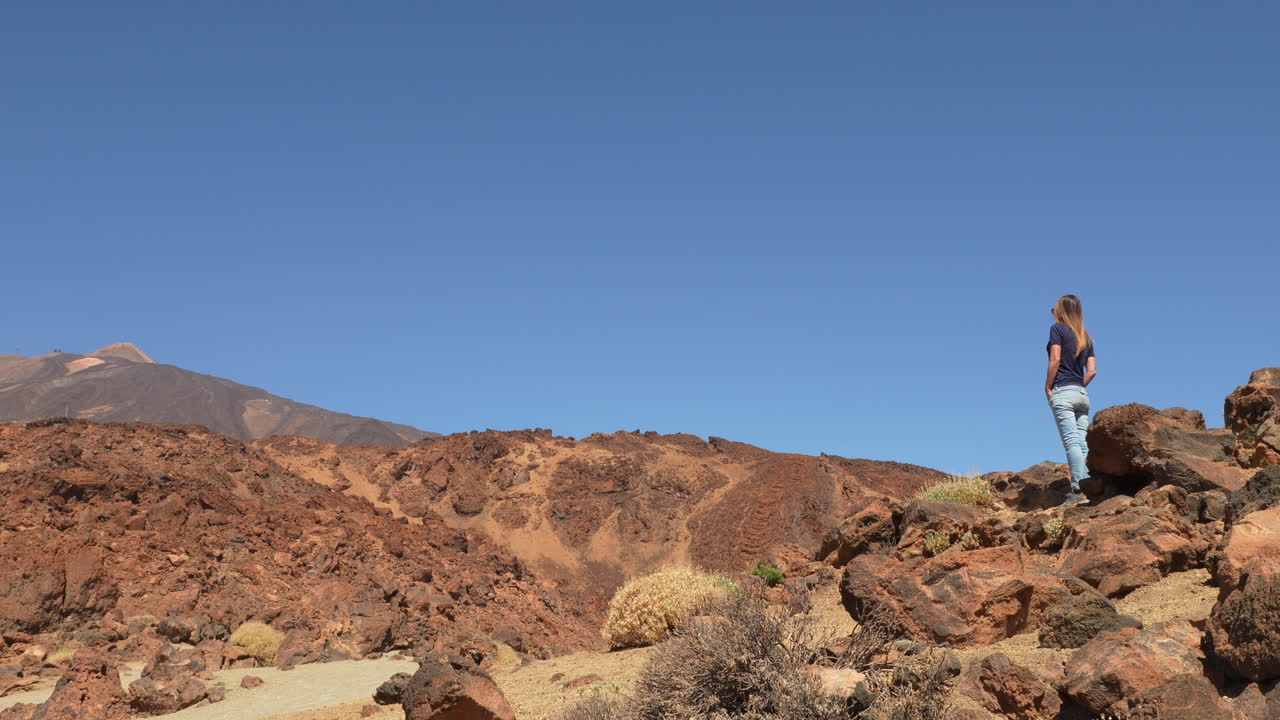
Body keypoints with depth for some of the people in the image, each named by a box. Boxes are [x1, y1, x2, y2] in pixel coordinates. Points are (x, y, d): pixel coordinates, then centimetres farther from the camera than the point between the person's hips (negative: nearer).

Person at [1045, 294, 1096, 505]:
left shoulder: (1058, 329, 1)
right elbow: (1092, 371, 11)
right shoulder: (1086, 337, 18)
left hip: (1063, 392, -6)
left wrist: (1048, 387, -5)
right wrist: (1080, 386, 16)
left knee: (1072, 442, -14)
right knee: (1083, 443, 2)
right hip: (1082, 393, 6)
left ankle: (1078, 490, -21)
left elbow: (1056, 359, -10)